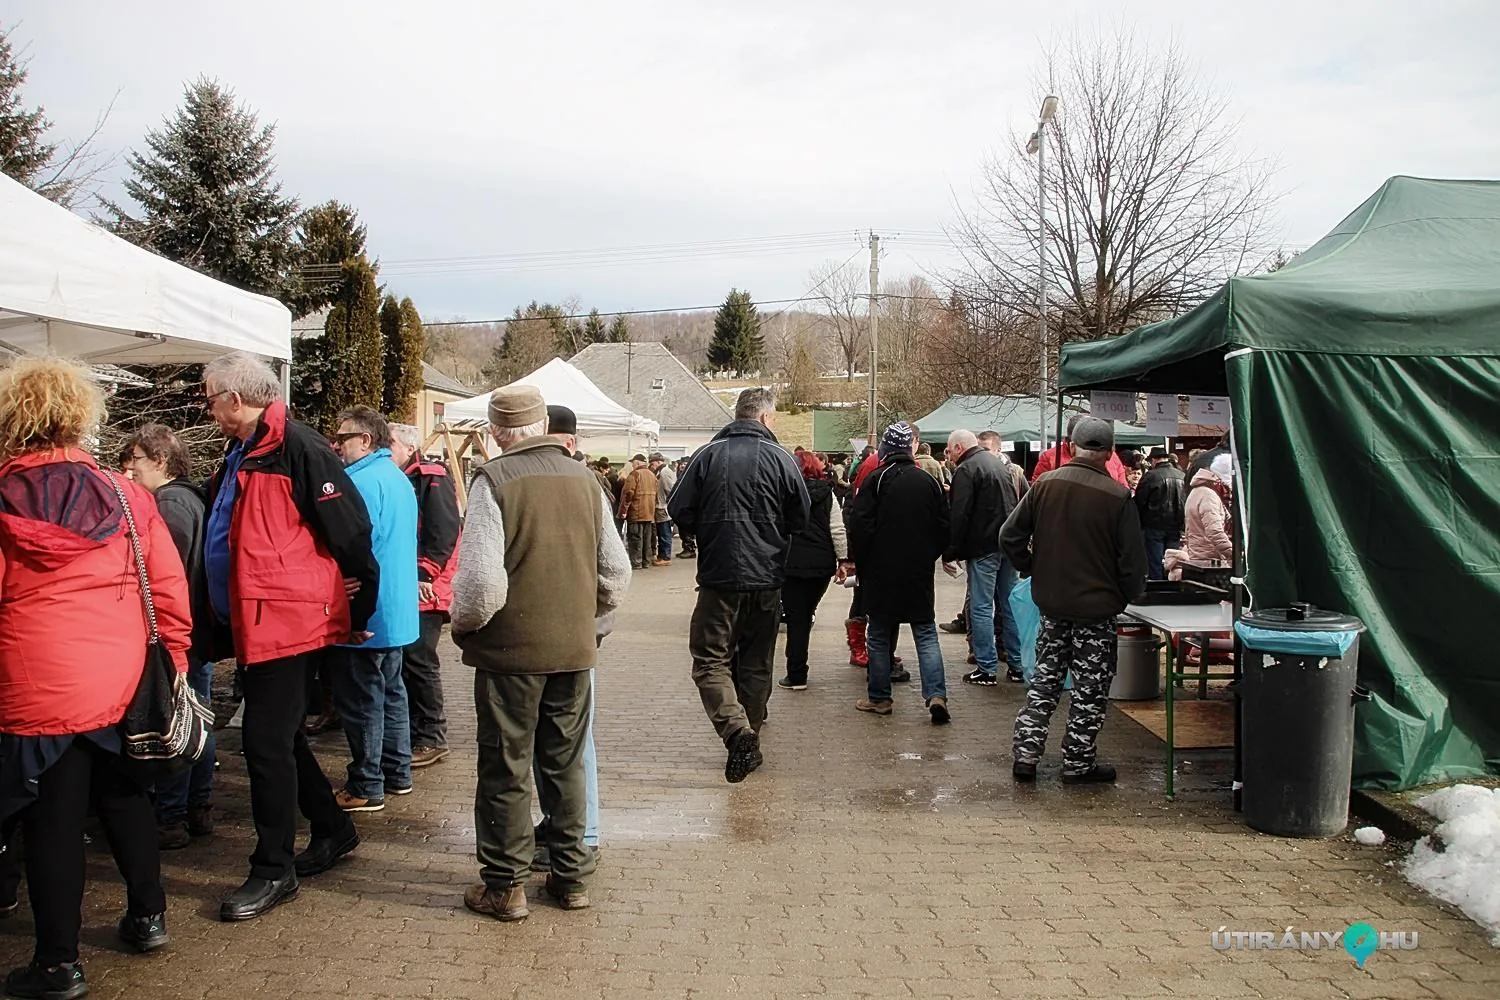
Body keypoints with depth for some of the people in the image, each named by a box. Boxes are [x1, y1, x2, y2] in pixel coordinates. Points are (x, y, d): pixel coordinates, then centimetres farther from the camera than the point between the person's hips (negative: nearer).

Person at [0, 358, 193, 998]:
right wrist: (174, 655, 10)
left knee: (53, 820, 6)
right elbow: (168, 583, 1)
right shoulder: (124, 495, 0)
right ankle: (148, 916, 33)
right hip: (124, 681, 3)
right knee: (125, 797, 21)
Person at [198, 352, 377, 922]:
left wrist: (358, 610, -9)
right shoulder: (239, 457, 15)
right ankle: (333, 830, 33)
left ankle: (274, 870, 8)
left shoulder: (297, 447, -16)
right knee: (278, 737, 17)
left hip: (287, 620, -10)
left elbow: (351, 529, -17)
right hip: (251, 623, 10)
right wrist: (225, 623, 21)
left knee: (267, 741, -4)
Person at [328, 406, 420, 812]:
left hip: (366, 613, -10)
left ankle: (366, 787, 6)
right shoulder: (399, 479, 13)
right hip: (398, 611, 10)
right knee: (391, 691, 18)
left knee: (361, 702, -1)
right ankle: (397, 772, 27)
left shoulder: (361, 482, -19)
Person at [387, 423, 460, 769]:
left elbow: (444, 532, -17)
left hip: (423, 589, -8)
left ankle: (432, 739, 4)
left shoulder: (433, 479, -8)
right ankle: (410, 731, 22)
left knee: (418, 662, -5)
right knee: (402, 662, 12)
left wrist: (424, 575, -20)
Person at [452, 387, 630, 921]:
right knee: (566, 763, 16)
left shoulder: (494, 480, -14)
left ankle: (505, 886, 17)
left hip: (511, 649, -5)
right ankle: (570, 875, 26)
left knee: (505, 768, 8)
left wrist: (464, 626, -2)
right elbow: (616, 572, 6)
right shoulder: (583, 478, 2)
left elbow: (481, 580, -20)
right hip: (574, 649, 5)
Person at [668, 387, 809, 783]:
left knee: (710, 660, 2)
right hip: (767, 579, 2)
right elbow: (801, 518, 1)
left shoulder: (708, 454, -4)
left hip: (719, 576, -2)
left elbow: (678, 510, -4)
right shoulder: (780, 458, -3)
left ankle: (737, 732, -17)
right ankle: (749, 737, 21)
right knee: (756, 663, 14)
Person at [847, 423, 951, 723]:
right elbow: (944, 528, 8)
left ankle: (879, 697, 13)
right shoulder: (928, 482, 3)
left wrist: (858, 563, 1)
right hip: (920, 574, 3)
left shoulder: (875, 481, -8)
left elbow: (859, 527, -11)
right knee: (926, 634, 6)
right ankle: (936, 695, -6)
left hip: (881, 574, -2)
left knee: (880, 635, 8)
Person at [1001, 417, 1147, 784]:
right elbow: (1132, 560, -11)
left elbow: (1010, 536, 0)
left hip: (1051, 602, 4)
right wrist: (1128, 596, 6)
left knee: (1045, 678, 16)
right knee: (1090, 687, 8)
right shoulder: (1118, 496, -14)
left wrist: (1033, 569, 13)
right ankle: (1078, 762, 16)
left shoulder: (1045, 484, -3)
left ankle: (1025, 752, 14)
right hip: (1097, 606, -4)